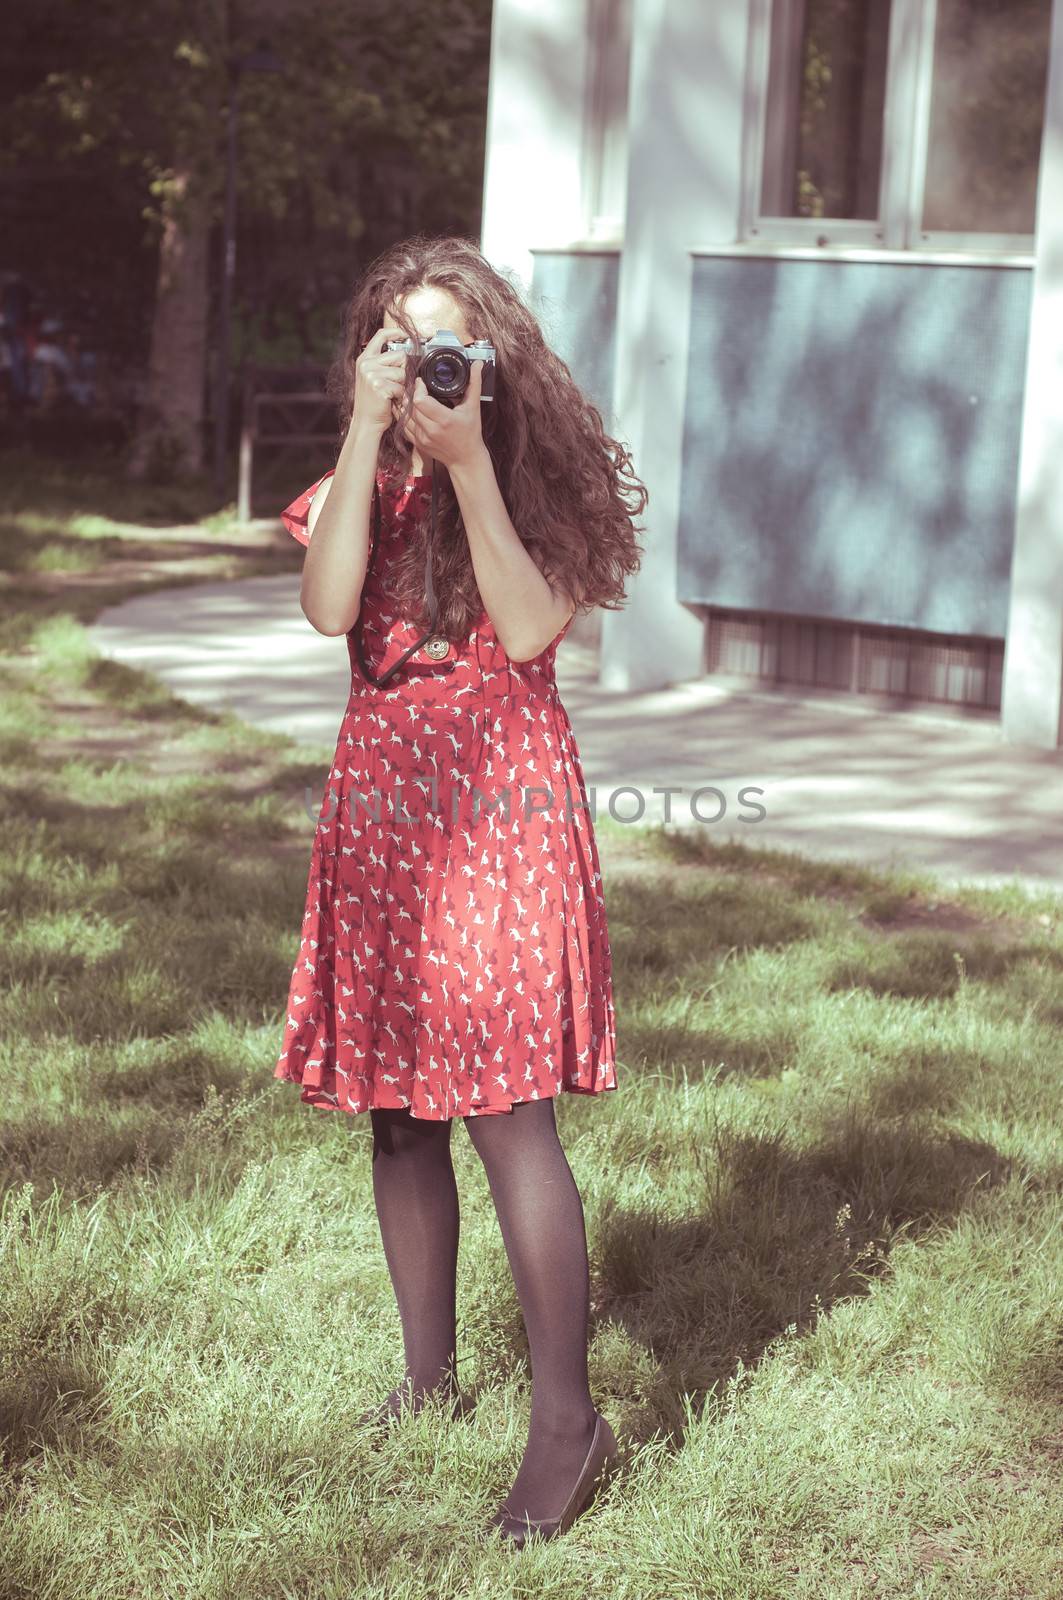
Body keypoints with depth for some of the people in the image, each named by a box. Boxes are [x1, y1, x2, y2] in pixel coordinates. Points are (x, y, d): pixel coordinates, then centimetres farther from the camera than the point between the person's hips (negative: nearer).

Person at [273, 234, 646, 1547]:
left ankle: (567, 1418, -4)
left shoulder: (541, 479, 1)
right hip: (380, 812, 4)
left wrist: (470, 461, -19)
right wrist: (369, 436, -14)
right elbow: (329, 607, -12)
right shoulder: (356, 486, 9)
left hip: (503, 810, -4)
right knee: (397, 1111, 10)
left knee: (505, 1112, -11)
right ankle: (429, 1374, 26)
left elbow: (532, 629, -16)